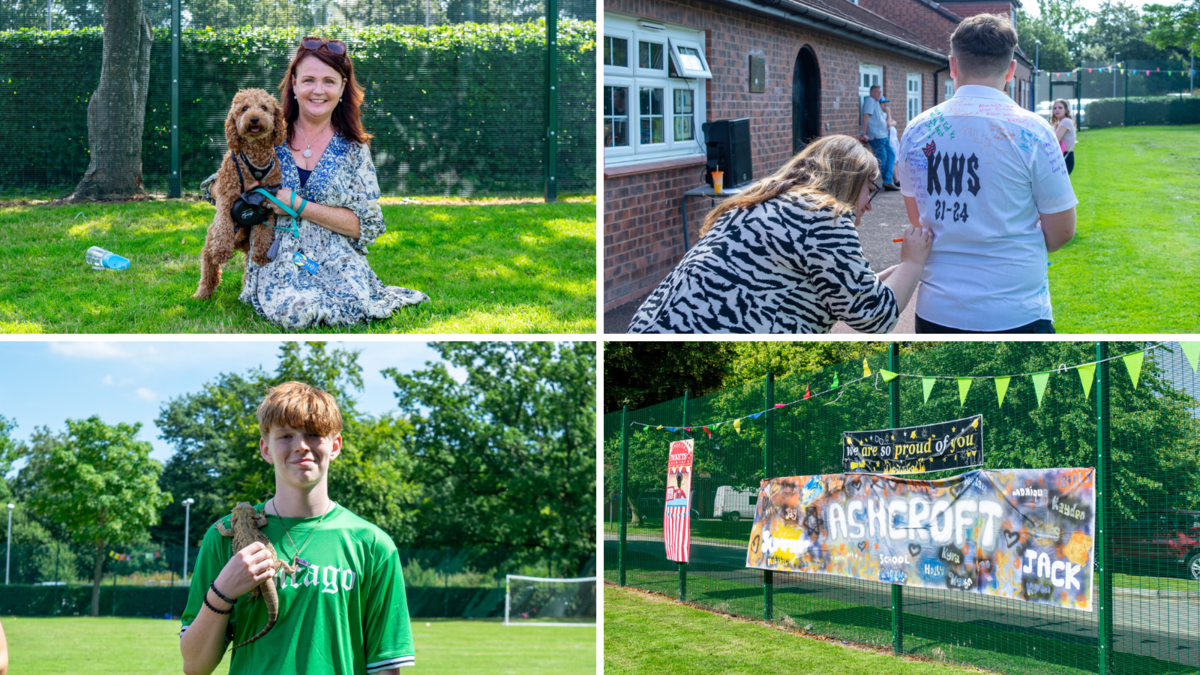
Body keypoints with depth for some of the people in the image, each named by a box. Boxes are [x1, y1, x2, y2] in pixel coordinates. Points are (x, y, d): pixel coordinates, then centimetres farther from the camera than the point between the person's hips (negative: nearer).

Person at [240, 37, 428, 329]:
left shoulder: (353, 149, 4)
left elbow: (368, 226, -4)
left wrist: (298, 206, -12)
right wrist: (253, 192, -9)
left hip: (338, 261, 1)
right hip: (280, 259, 0)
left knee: (354, 306, -29)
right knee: (294, 311, -31)